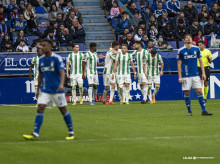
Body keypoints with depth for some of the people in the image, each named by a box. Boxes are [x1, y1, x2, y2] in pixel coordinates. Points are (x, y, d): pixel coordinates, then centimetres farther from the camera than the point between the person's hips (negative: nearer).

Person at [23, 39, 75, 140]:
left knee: (63, 110, 4)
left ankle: (71, 133, 18)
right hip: (45, 90, 4)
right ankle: (35, 134, -13)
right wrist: (38, 89, 18)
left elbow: (62, 72, -21)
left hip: (57, 90, -4)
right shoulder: (41, 59, 7)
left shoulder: (57, 58, -11)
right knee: (40, 108, -9)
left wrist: (61, 84, -38)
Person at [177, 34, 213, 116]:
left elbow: (200, 61, 11)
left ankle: (204, 111, -2)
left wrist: (203, 73, 4)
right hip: (186, 76, -2)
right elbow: (179, 64, 0)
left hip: (195, 75, 2)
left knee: (199, 92, -3)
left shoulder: (196, 49, 6)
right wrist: (180, 77, -5)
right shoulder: (181, 51, -1)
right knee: (187, 93, 2)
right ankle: (189, 111, 13)